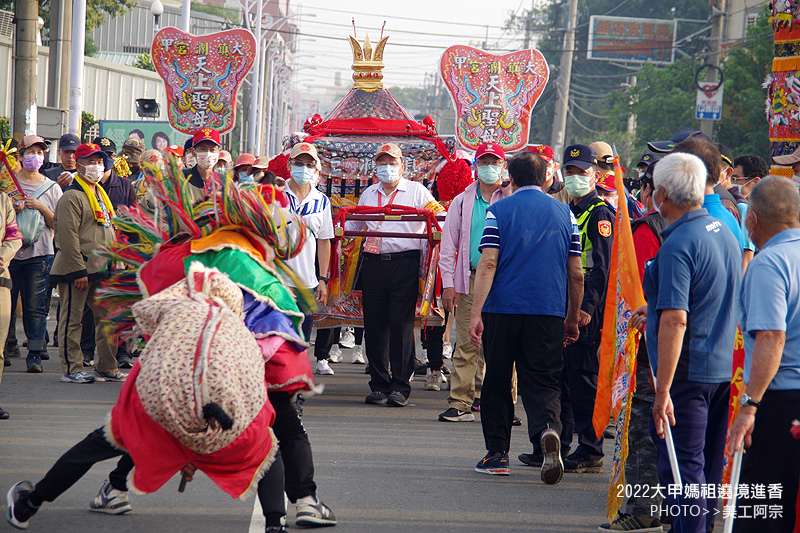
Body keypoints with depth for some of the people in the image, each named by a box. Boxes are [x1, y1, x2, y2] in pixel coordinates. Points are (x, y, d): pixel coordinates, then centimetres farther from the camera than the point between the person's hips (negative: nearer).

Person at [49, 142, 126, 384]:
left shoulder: (100, 195, 19)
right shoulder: (72, 197, -10)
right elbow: (68, 237, -17)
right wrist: (78, 271, -20)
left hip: (102, 271, 9)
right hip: (75, 270, -9)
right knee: (72, 319, -2)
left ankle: (107, 367, 17)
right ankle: (71, 370, 1)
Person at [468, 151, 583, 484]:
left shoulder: (499, 211, 1)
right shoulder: (565, 213, 9)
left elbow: (488, 264, -8)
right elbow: (576, 274, 10)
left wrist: (476, 313, -10)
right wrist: (572, 319, 18)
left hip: (503, 308, -1)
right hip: (549, 312, 1)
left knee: (497, 382, 12)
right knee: (542, 381, 1)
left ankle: (497, 453, 13)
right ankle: (547, 428, -28)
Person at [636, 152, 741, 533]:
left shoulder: (678, 245, -18)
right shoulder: (725, 233, 10)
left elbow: (675, 320, -26)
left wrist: (663, 391, -26)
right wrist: (656, 307, 32)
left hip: (688, 372, -9)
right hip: (724, 367, 9)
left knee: (681, 468, -7)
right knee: (707, 466, 17)